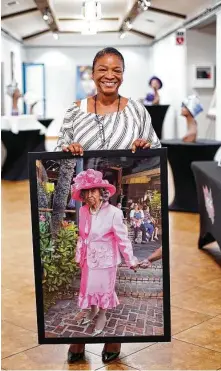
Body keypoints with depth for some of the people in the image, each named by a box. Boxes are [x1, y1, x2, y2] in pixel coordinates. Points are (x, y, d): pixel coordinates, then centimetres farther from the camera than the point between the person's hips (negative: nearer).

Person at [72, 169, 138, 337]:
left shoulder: (113, 212, -25)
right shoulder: (83, 211, -9)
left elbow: (122, 238, -18)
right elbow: (82, 236, 5)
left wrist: (131, 260, -10)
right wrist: (80, 257, 12)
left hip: (106, 258, -5)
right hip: (89, 257, 5)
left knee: (104, 286, 15)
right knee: (89, 285, 21)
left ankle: (102, 316, 39)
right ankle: (93, 310, 49)